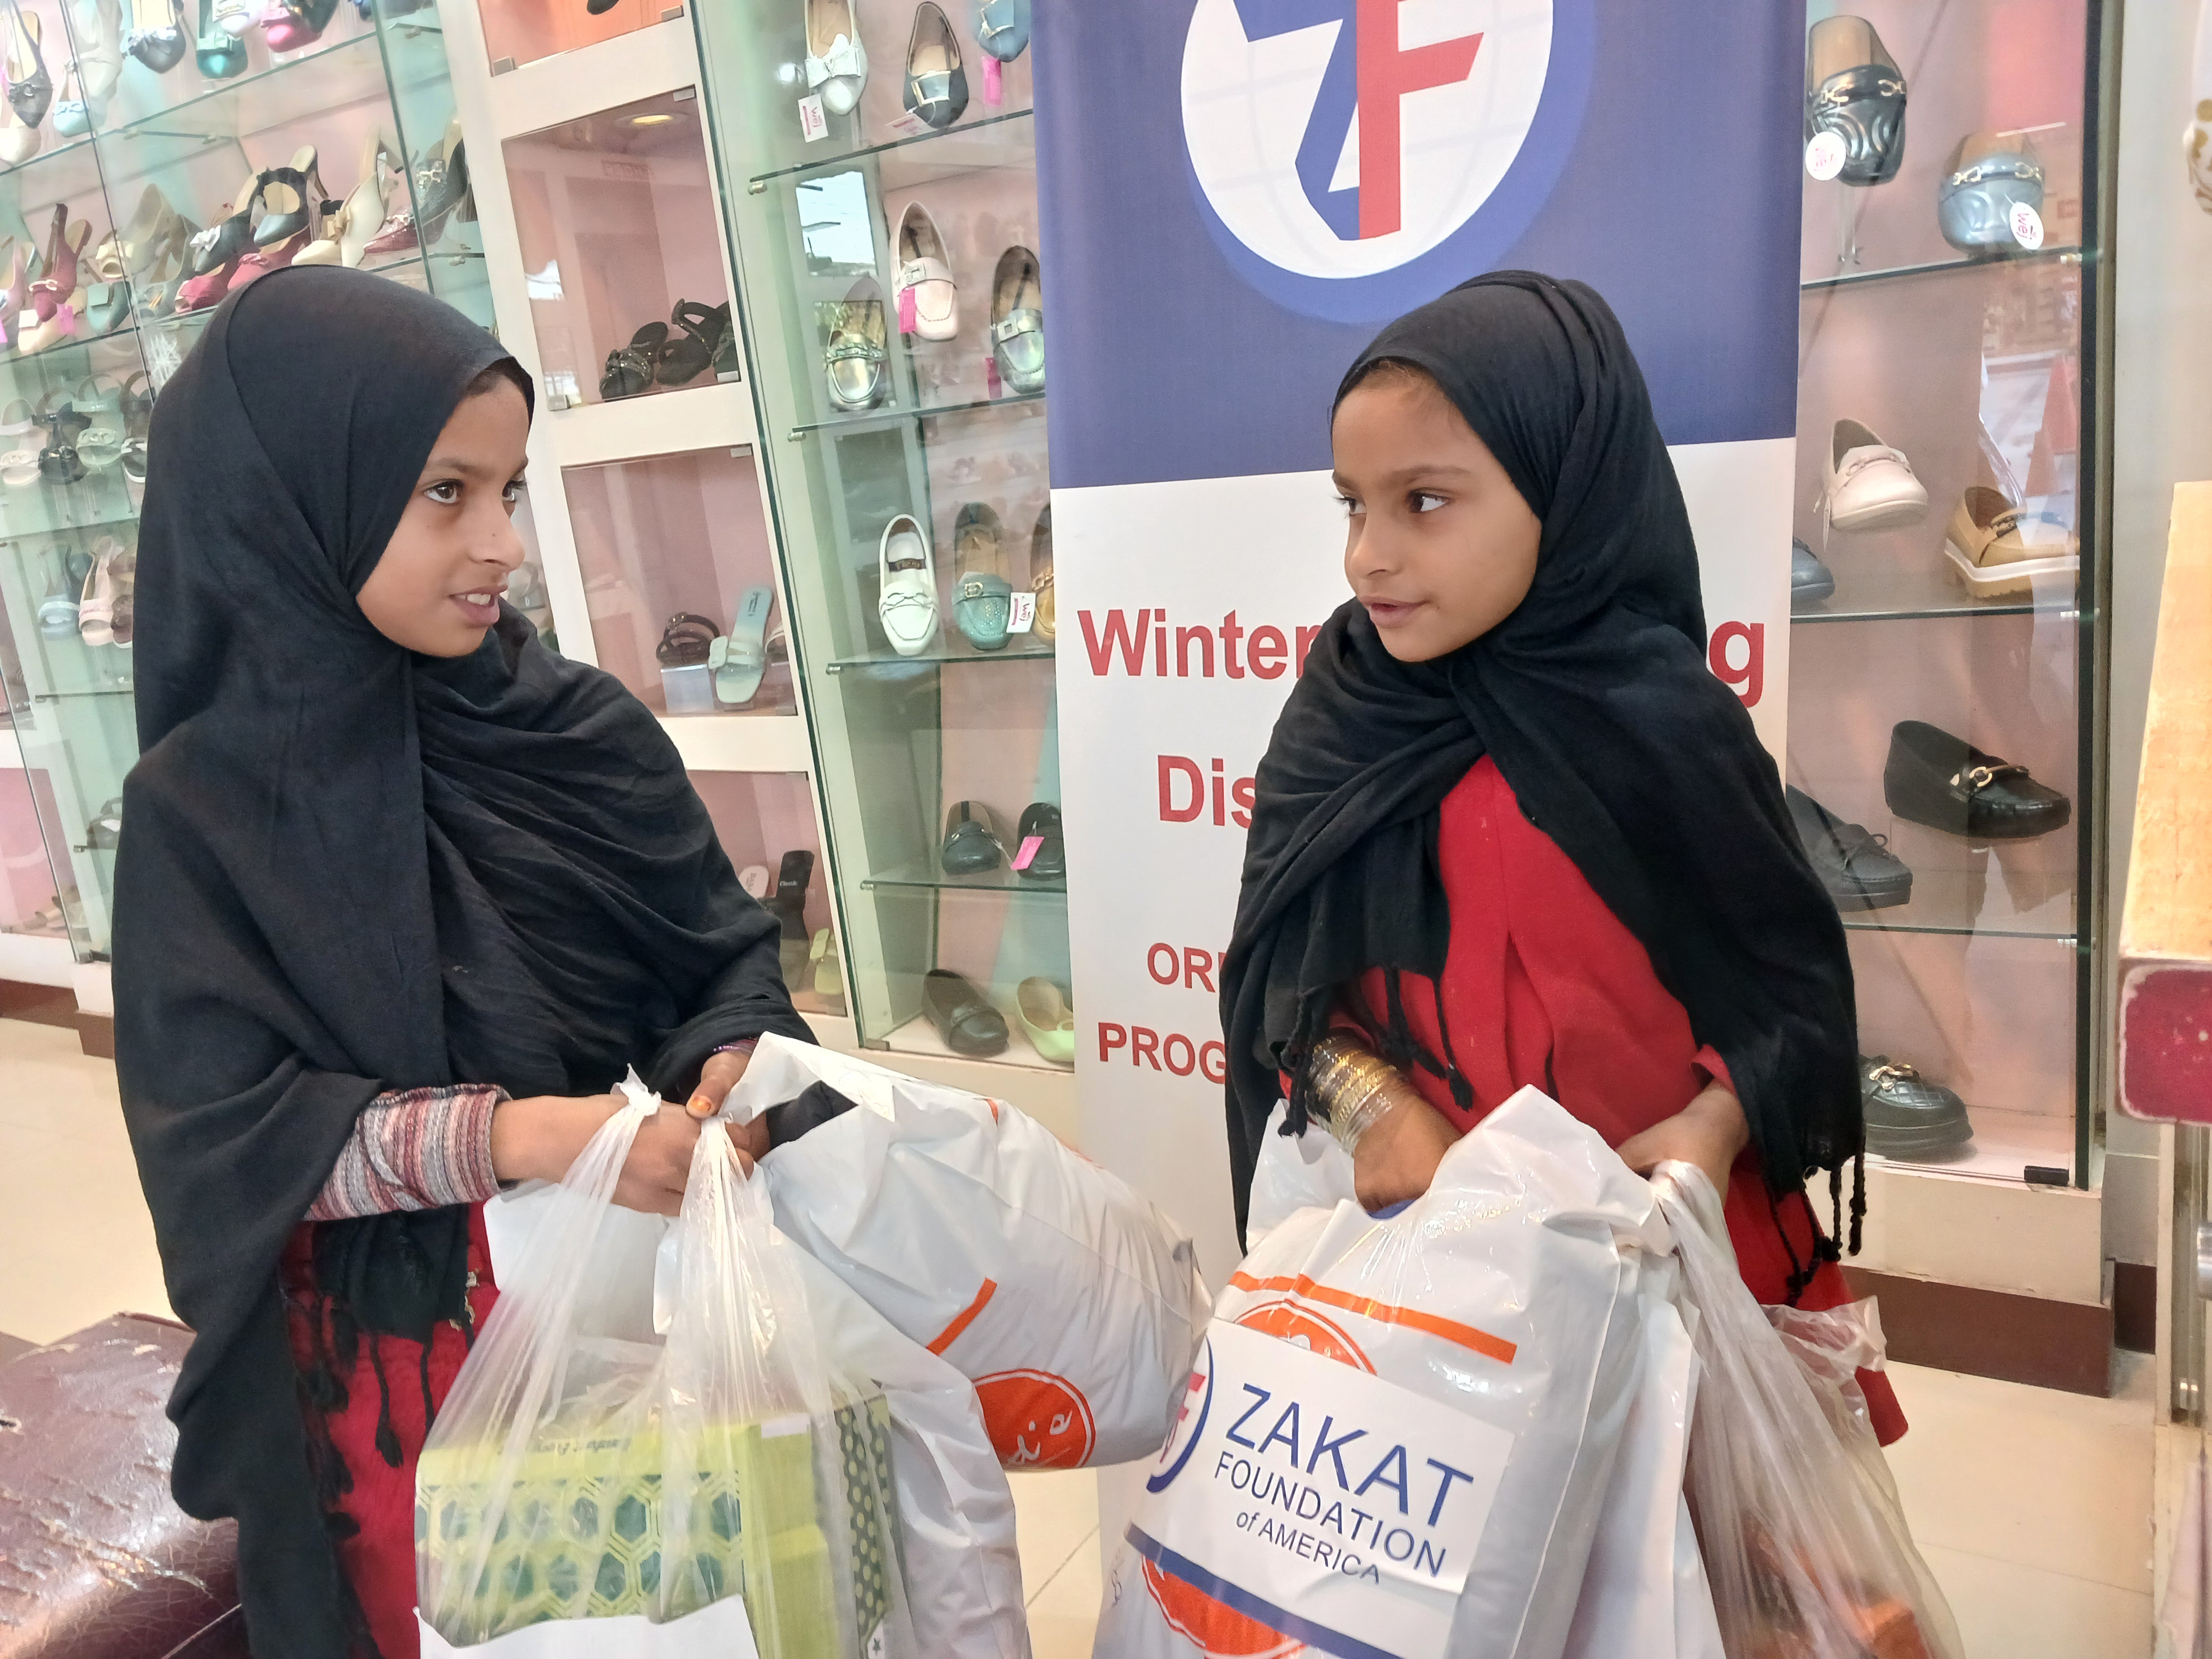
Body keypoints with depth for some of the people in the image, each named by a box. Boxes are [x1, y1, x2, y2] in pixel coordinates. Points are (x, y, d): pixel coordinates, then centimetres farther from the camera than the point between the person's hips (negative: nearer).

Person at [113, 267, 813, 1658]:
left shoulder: (583, 727, -5)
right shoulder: (207, 803, -11)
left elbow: (729, 962, -1)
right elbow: (226, 1131, -15)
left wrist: (730, 1076, -22)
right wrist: (519, 1135, -29)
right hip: (398, 1339, -2)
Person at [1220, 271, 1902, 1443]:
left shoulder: (1662, 728, -13)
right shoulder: (1346, 712, -3)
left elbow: (1793, 977, -3)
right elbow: (1274, 969, 0)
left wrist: (1713, 1123, -19)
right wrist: (1371, 1102, -15)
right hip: (1427, 1225, 2)